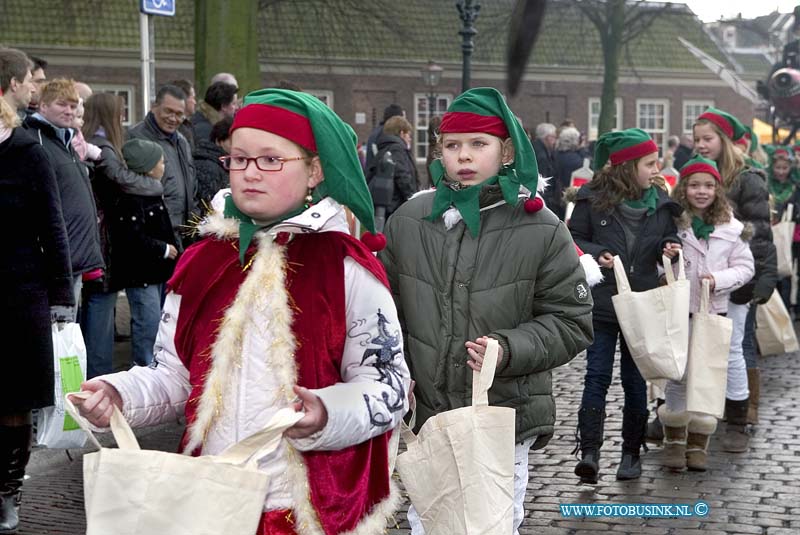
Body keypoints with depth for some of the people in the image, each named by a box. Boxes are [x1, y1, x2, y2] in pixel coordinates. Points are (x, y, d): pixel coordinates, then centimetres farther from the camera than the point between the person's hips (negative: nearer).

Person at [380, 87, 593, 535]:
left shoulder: (542, 231, -5)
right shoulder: (409, 221, 3)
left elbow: (572, 322, -2)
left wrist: (509, 350, -17)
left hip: (505, 424, -2)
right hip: (427, 418, 3)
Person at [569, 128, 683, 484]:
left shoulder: (660, 202, 6)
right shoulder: (593, 199, -4)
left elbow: (669, 237, 18)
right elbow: (574, 239, 1)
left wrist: (671, 247, -4)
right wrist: (597, 254, -17)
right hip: (601, 303, -3)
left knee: (635, 380, 9)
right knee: (598, 376, -8)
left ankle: (632, 452, 19)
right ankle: (589, 451, -10)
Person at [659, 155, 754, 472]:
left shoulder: (730, 227, 1)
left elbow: (745, 267, 5)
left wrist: (718, 279, -11)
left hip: (714, 312, 2)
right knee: (677, 378, 1)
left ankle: (698, 444, 16)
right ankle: (674, 441, 17)